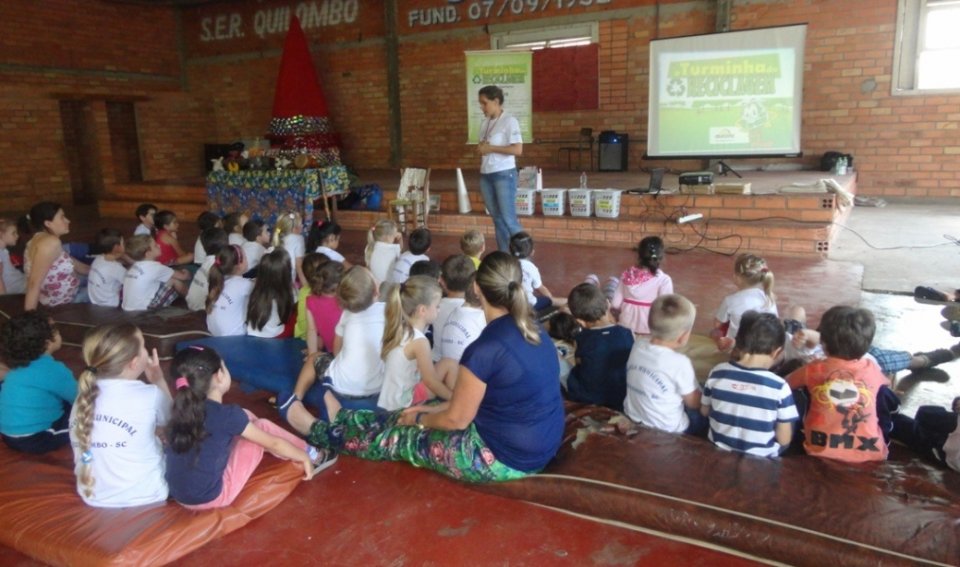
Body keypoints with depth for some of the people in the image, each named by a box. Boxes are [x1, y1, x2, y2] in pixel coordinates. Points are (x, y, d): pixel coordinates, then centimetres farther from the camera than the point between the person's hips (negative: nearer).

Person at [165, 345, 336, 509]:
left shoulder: (183, 408, -1)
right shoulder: (227, 415, -19)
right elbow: (273, 443, -7)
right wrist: (305, 457, 7)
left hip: (179, 495, 7)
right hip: (213, 497, -7)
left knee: (245, 419, 14)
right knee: (262, 427, 0)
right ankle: (313, 456, 19)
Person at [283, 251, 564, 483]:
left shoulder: (485, 348, -25)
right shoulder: (535, 334, 2)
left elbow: (457, 420, -14)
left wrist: (419, 418, 6)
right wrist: (429, 410, 16)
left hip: (505, 459, -8)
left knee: (401, 437, 11)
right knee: (415, 417, 22)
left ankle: (318, 431, 34)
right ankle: (344, 419, 44)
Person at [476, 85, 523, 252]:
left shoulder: (509, 121, -8)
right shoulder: (485, 123, 12)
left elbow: (518, 150, -18)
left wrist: (491, 148, -15)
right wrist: (480, 148, -2)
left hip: (504, 174, -7)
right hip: (485, 176, 7)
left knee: (509, 219, -8)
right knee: (497, 219, 9)